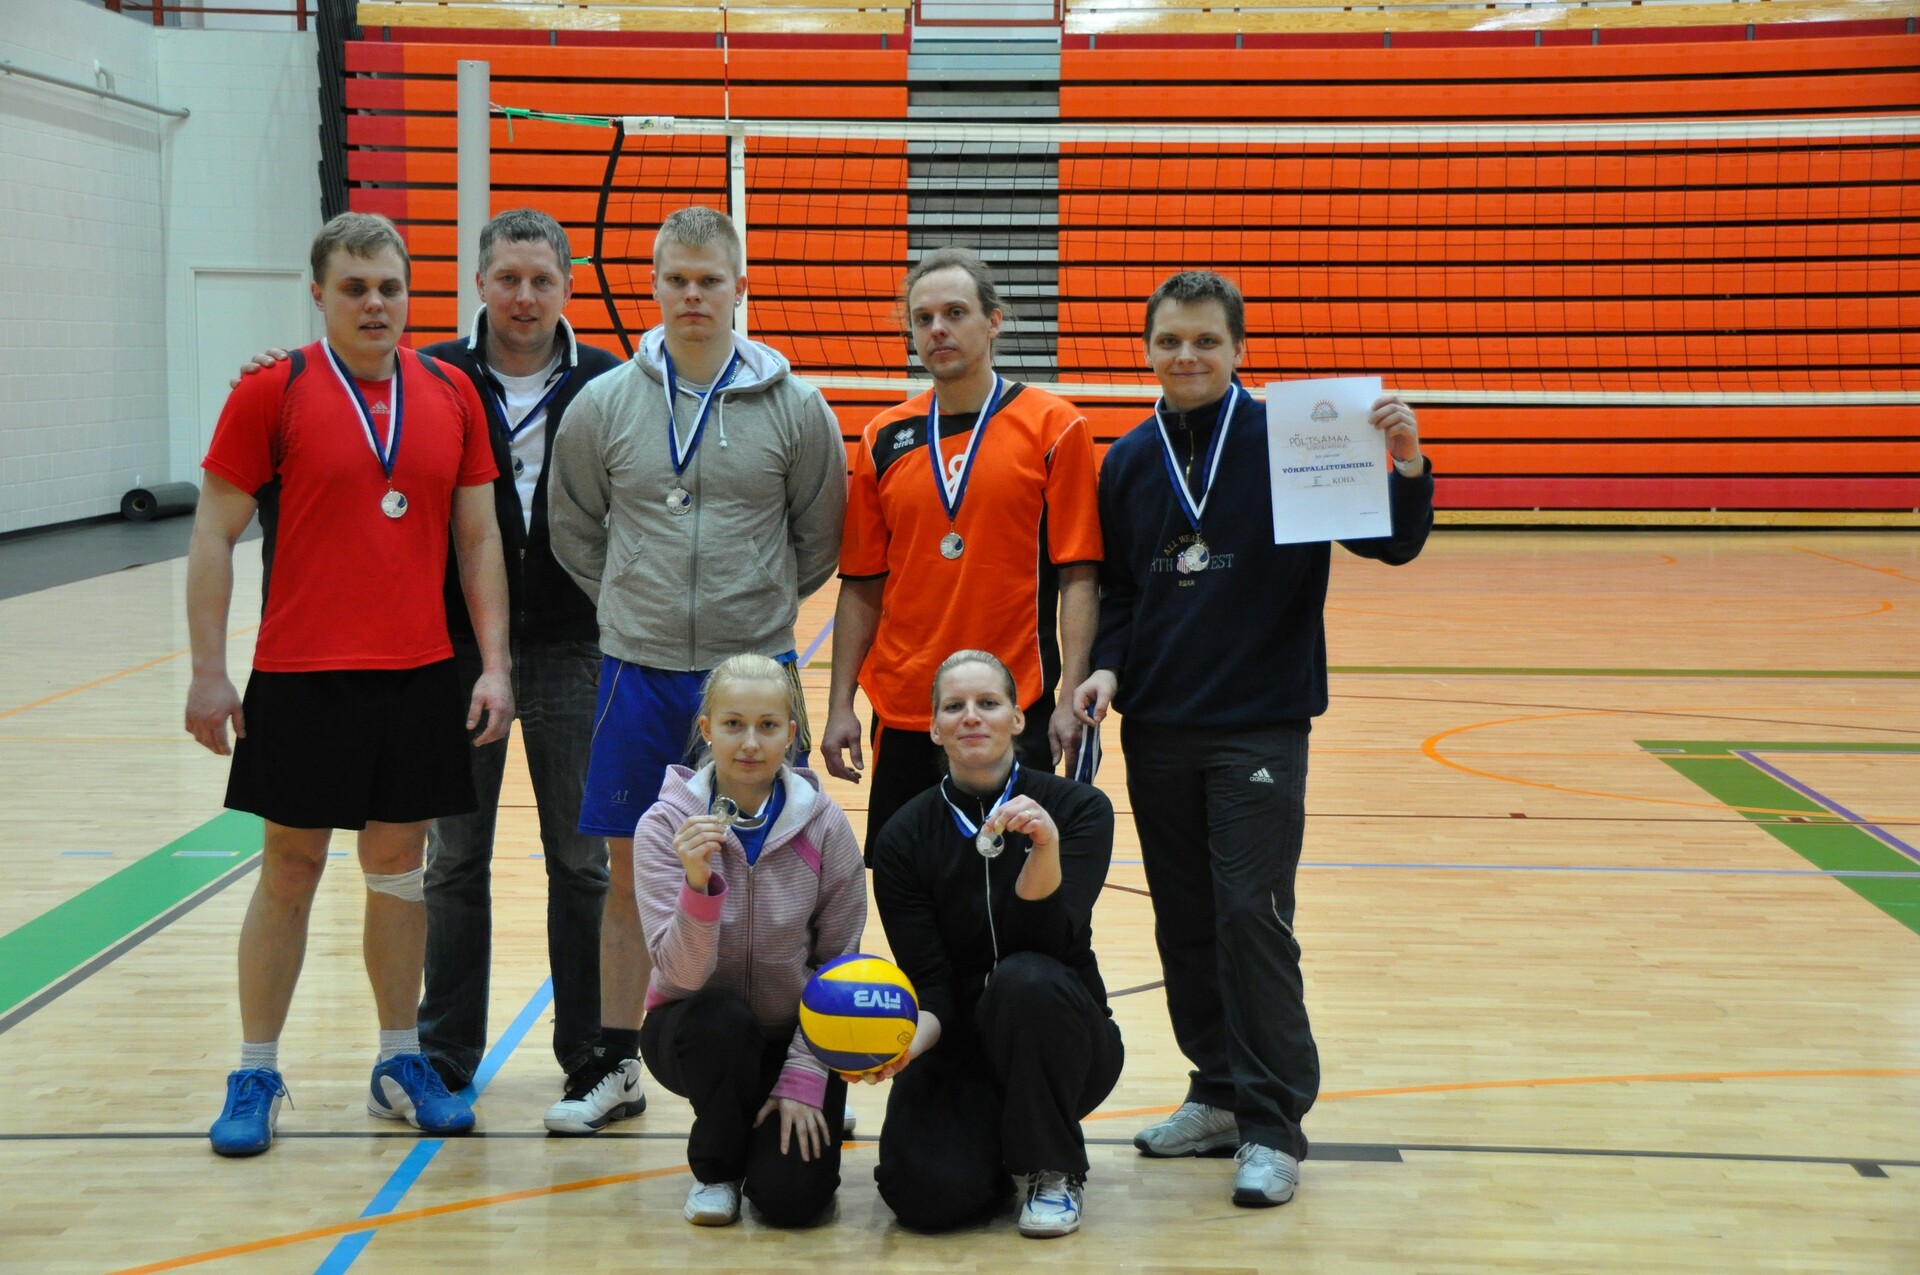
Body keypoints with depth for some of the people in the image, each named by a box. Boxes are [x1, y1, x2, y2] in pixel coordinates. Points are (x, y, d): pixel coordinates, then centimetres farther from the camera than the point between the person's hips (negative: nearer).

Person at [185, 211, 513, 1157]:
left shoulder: (450, 396, 6)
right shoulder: (273, 391, -4)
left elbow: (478, 539, 9)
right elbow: (214, 535, -3)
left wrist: (495, 664, 2)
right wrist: (208, 672, -7)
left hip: (421, 678, 3)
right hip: (301, 679, -3)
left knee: (399, 867, 11)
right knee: (289, 873, 4)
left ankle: (400, 1063, 22)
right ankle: (255, 1077, 15)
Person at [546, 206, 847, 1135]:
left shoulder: (795, 409, -2)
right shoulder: (604, 405, 0)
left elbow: (820, 539, 9)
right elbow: (573, 530, 13)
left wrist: (760, 605, 11)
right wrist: (635, 603, 11)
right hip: (638, 671, 1)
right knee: (631, 871, 8)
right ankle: (613, 1061, 21)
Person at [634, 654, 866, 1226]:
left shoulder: (823, 825, -11)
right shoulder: (666, 825, -15)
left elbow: (838, 964, -5)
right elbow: (681, 974, -24)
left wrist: (805, 1077, -13)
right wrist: (699, 884, -42)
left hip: (796, 1034, 0)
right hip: (696, 1029, 0)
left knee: (791, 1196, -20)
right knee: (723, 1017, -35)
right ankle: (715, 1168, -5)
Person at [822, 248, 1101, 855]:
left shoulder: (1054, 427, -2)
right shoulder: (884, 438, 8)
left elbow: (1079, 577, -5)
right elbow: (862, 587, 10)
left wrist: (1072, 699, -13)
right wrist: (840, 705, 4)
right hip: (902, 714, 3)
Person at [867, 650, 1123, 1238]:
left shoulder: (1080, 808, -8)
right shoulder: (905, 837, -5)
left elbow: (1051, 939, -21)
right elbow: (929, 984, -9)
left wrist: (1044, 847, -39)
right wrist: (908, 1041, -31)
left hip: (1060, 1048, -1)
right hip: (959, 1047, 1)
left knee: (1025, 978, -35)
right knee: (925, 1190, -28)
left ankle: (1053, 1171, -11)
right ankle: (995, 1144, 11)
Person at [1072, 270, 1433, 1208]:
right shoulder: (1127, 462, 6)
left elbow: (1390, 543, -8)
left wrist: (1406, 467, -26)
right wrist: (1109, 667, -3)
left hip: (1259, 725, -5)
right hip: (1156, 729, 5)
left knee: (1253, 916, -9)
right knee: (1184, 921, 11)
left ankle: (1273, 1124, 1)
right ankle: (1220, 1092, 25)